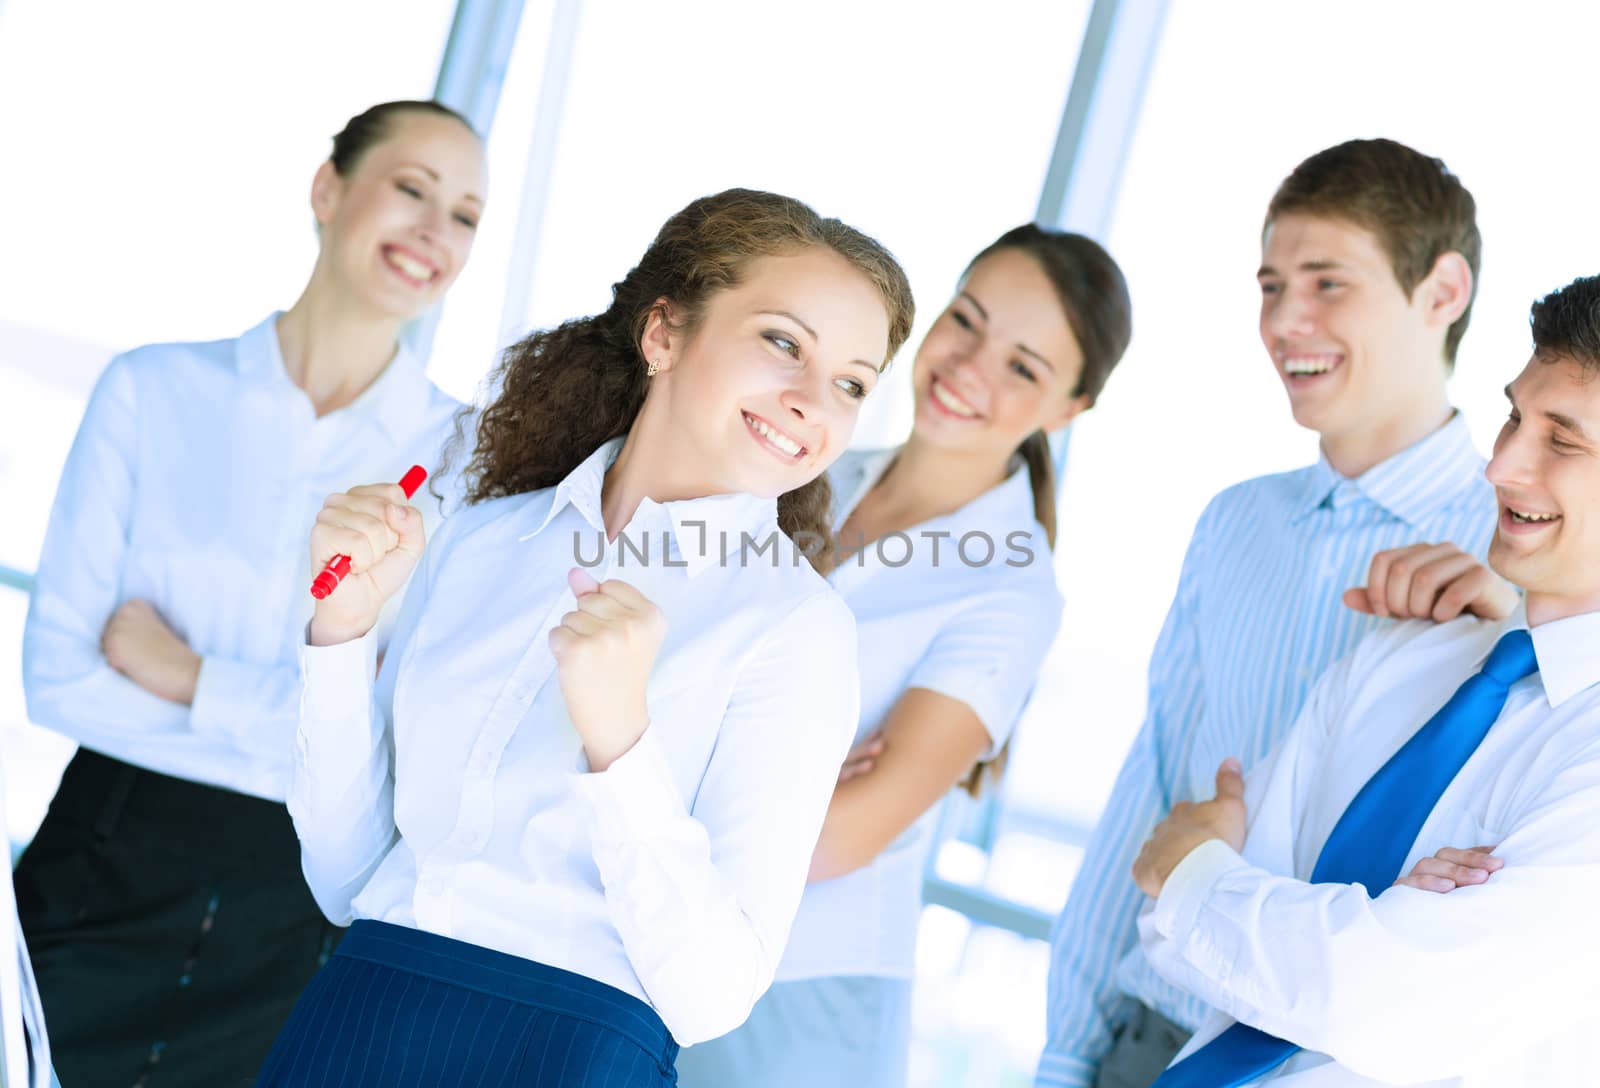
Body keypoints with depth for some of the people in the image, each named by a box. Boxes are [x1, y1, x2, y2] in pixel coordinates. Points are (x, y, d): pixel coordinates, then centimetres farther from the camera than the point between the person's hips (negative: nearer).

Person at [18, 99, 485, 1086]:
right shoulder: (154, 391, 1)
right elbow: (57, 674, -4)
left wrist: (186, 679, -10)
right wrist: (282, 721, -10)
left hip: (297, 927, 0)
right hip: (107, 869, 1)